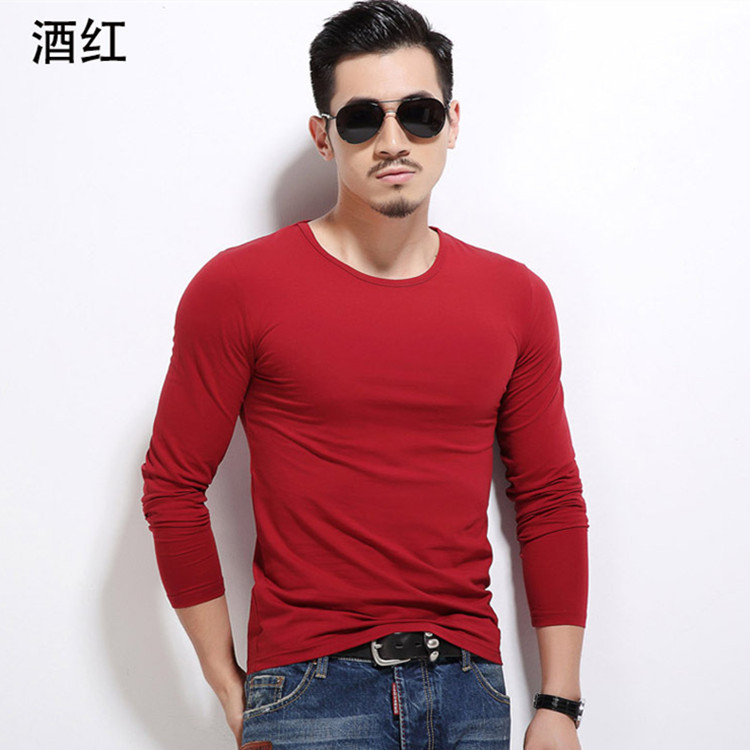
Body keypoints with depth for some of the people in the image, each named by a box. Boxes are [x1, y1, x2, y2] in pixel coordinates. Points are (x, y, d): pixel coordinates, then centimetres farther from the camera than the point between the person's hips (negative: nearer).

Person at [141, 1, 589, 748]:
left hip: (469, 685, 4)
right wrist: (229, 685, -1)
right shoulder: (236, 289, -6)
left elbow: (551, 501, 6)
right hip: (311, 687, -3)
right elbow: (173, 488, -2)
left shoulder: (516, 297, 4)